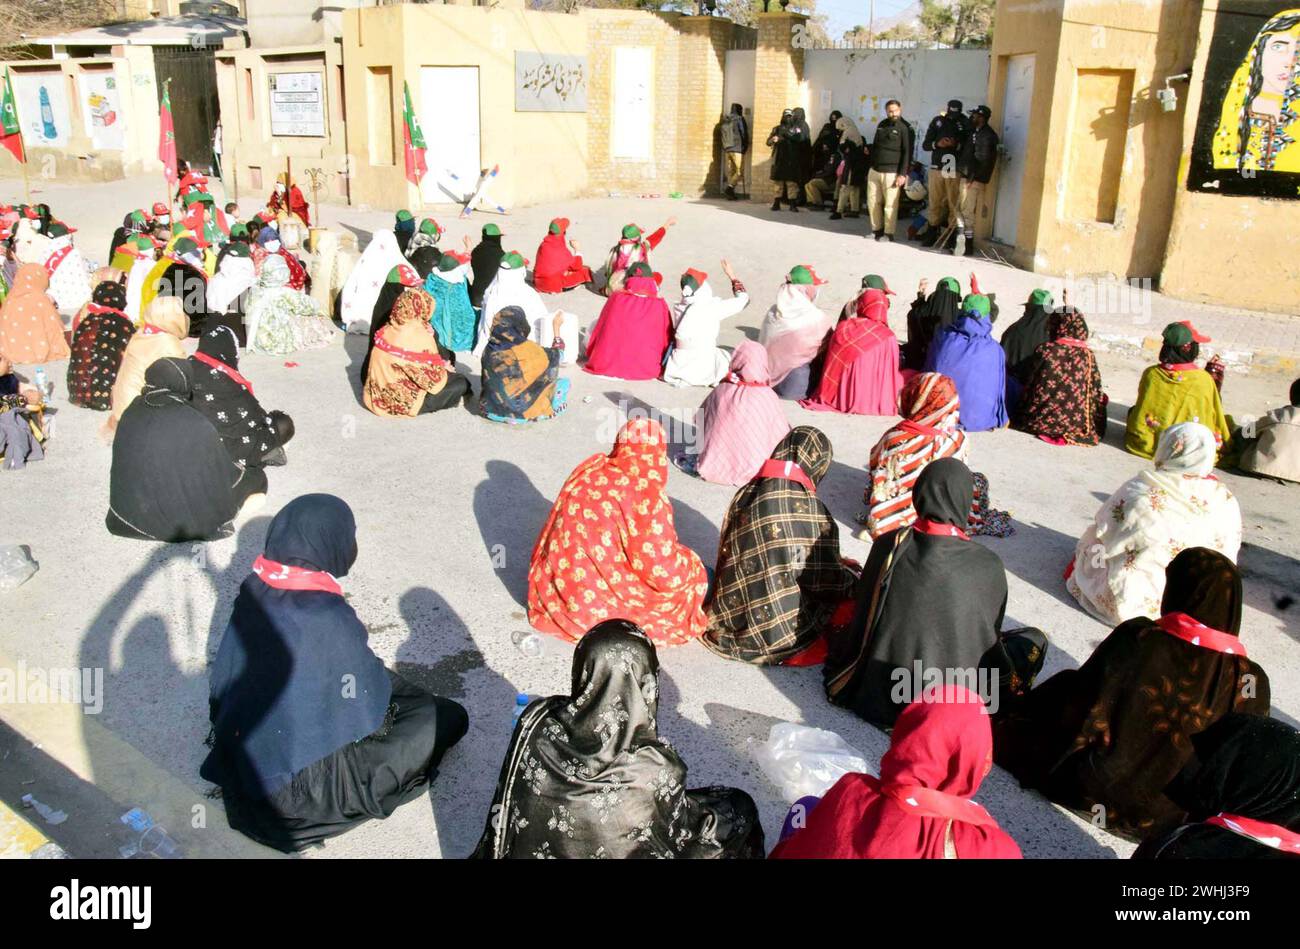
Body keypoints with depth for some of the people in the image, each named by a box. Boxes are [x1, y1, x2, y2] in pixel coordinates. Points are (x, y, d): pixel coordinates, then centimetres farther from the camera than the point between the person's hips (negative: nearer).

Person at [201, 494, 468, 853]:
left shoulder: (255, 589, -9)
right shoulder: (329, 618, -29)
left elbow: (225, 675, 3)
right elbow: (369, 711, -17)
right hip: (300, 783, -8)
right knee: (448, 718, 2)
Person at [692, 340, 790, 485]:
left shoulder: (721, 390, -7)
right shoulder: (768, 397, -14)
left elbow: (699, 419, 8)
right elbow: (781, 437, -6)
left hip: (713, 469, 1)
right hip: (750, 473, -1)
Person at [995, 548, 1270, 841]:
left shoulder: (1137, 638, -24)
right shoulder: (1251, 681, -17)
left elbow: (1075, 707, -11)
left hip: (1094, 789, -2)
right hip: (1169, 816, 3)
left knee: (1065, 686, 20)